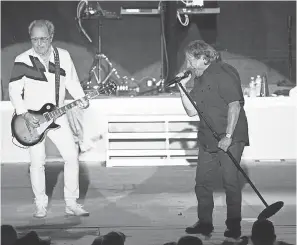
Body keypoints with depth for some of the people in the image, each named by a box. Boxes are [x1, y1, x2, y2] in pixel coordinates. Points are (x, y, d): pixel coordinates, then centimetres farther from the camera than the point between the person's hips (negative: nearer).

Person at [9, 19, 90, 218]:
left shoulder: (63, 56, 1)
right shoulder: (23, 60, -9)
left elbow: (72, 81, 10)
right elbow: (14, 91, -7)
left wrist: (80, 98, -9)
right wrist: (24, 115, -17)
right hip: (32, 118, -3)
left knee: (72, 156, -4)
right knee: (37, 162, -3)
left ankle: (71, 203, 6)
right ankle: (41, 206, 9)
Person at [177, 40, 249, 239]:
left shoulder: (224, 73, -11)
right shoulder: (200, 79, 15)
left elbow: (235, 105, -17)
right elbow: (192, 111, 14)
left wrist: (228, 136, -22)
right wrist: (183, 88, 3)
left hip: (230, 139, -8)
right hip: (208, 139, 8)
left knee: (231, 182, -5)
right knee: (202, 182, 8)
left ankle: (234, 226, 4)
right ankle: (204, 223, 18)